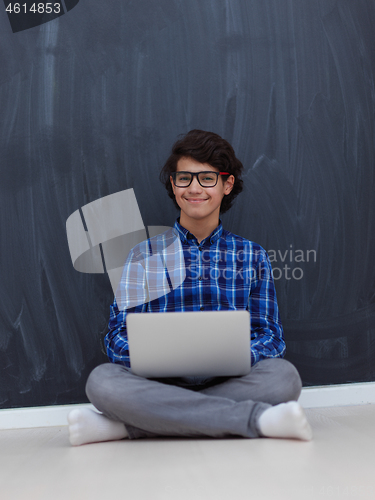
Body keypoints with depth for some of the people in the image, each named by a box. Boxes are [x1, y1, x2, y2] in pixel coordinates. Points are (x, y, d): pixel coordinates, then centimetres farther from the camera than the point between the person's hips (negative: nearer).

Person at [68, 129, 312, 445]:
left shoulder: (251, 256, 13)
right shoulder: (143, 255, 12)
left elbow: (270, 337, 6)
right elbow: (119, 337, 3)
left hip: (230, 382, 1)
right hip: (160, 383, 0)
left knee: (283, 375, -31)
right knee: (102, 380, -31)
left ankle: (123, 426, -26)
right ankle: (258, 418, -30)